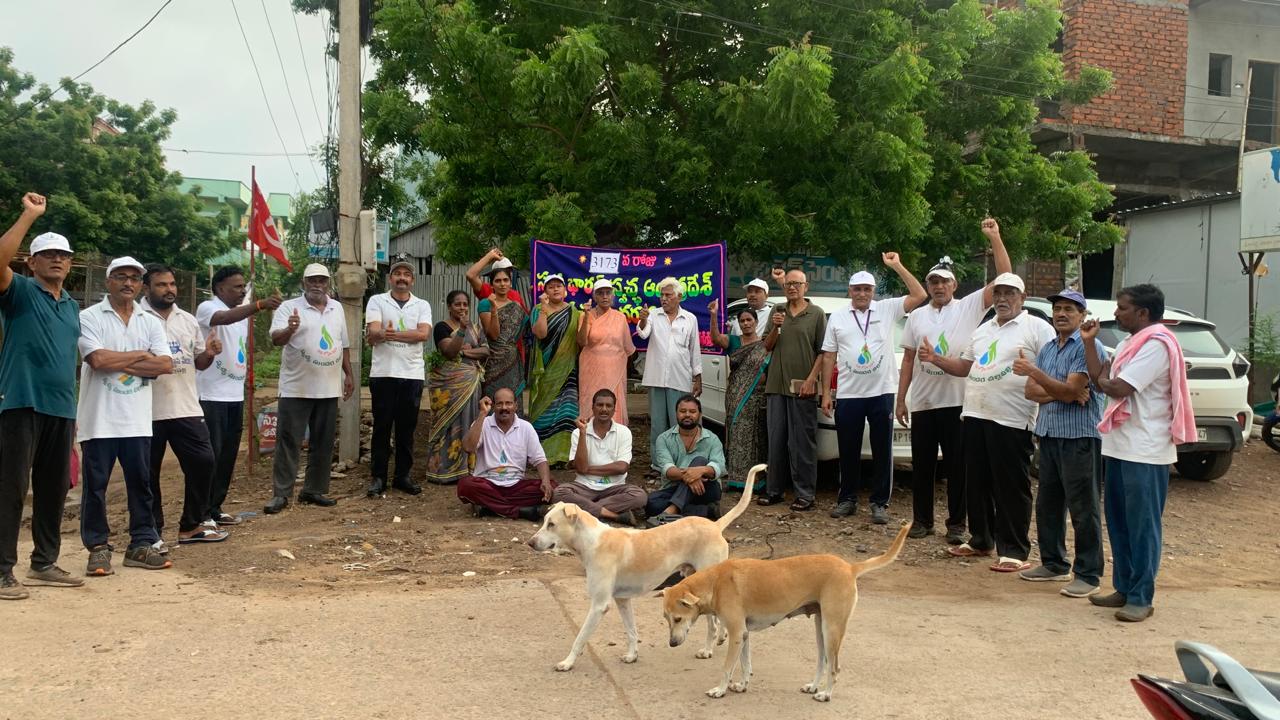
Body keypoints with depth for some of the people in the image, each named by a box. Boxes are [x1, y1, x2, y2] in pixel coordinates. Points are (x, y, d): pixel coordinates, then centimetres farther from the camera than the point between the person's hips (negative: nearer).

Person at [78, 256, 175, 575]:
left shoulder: (150, 322, 9)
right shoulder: (90, 317, -2)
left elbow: (166, 365, -3)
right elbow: (97, 359, -17)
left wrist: (119, 363, -9)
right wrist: (140, 355, -6)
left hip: (137, 420, 4)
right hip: (99, 420, -3)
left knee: (140, 483, 8)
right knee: (95, 485, 4)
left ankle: (142, 544, 17)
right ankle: (98, 547, 14)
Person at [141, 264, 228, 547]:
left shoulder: (188, 320, 13)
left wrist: (209, 353, -3)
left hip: (187, 408, 5)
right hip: (149, 411, -5)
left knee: (202, 461, 5)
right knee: (149, 472, 5)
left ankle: (192, 525, 19)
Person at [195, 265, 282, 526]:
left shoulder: (243, 312, 15)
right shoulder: (207, 308, -10)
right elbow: (225, 318, -33)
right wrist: (260, 304, -45)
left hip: (235, 394, 8)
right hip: (211, 395, -8)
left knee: (228, 455, 11)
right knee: (211, 455, -5)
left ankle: (216, 508, 20)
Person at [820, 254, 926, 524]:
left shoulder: (887, 309, 4)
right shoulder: (837, 318, 7)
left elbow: (919, 295, -6)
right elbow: (829, 357, 8)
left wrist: (897, 266, -9)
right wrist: (825, 393, 3)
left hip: (882, 392, -1)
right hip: (848, 395, 1)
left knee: (882, 451, 4)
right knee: (848, 451, 9)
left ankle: (880, 502, 13)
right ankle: (848, 499, 22)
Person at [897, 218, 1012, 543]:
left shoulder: (969, 307, 0)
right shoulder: (916, 316, 10)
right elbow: (908, 360, 11)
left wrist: (995, 238, -16)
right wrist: (900, 399, 7)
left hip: (957, 403, -3)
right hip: (922, 403, 3)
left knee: (957, 466, 4)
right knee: (922, 465, 10)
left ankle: (956, 523, 14)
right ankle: (922, 520, 22)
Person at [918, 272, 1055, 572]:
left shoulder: (1038, 328, -3)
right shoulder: (983, 329, 20)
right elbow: (965, 367, 25)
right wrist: (935, 359, 11)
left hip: (1012, 420, -7)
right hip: (975, 416, 7)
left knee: (1011, 488, -2)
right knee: (977, 483, 14)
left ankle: (1014, 551, 5)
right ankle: (980, 540, 27)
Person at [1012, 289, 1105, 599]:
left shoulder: (1087, 347, -9)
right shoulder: (1047, 348, 15)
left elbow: (1070, 391, -18)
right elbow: (1031, 391, 6)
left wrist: (1035, 373, -24)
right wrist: (1062, 393, -10)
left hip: (1079, 436, -8)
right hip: (1048, 434, 8)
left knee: (1083, 508, -3)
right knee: (1047, 504, 14)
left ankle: (1088, 575, 3)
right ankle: (1054, 564, 26)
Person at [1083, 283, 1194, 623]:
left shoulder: (1157, 345, -15)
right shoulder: (1128, 343, 16)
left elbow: (1118, 388, -21)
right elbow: (1100, 378, 11)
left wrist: (1104, 380, 1)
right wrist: (1089, 342, 7)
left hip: (1145, 452, -10)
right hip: (1121, 446, 10)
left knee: (1142, 525, -4)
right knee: (1118, 521, 14)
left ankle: (1141, 598, 1)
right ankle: (1124, 588, 23)